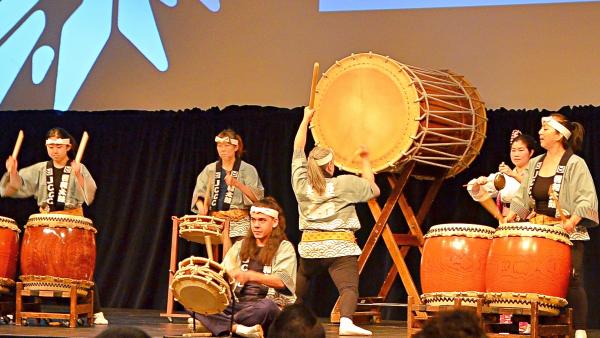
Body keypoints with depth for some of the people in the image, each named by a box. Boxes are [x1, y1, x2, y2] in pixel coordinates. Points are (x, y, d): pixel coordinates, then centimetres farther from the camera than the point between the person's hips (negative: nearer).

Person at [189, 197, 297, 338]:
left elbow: (281, 281, -14)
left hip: (268, 304, -5)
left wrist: (250, 276, -30)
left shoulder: (284, 248, 2)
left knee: (265, 308, -42)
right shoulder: (240, 246, 19)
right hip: (236, 304, 5)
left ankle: (224, 324, -23)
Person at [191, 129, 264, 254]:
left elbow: (256, 197, -5)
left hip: (239, 221, -3)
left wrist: (237, 183, -17)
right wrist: (201, 207, -12)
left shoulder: (247, 169, 3)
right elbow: (199, 193, 8)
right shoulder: (210, 169, 13)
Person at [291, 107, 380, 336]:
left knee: (299, 286, 28)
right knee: (348, 287, -17)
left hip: (309, 246, 4)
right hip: (340, 246, -4)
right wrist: (365, 162, 17)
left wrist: (306, 119, 24)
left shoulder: (301, 183, 4)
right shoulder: (345, 184, -3)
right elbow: (374, 190, 8)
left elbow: (298, 149, 16)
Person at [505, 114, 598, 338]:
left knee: (571, 280, -7)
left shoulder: (575, 164, -7)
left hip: (568, 234, -6)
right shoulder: (535, 164, 12)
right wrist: (508, 218, 2)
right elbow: (522, 197, 14)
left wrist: (572, 221, -28)